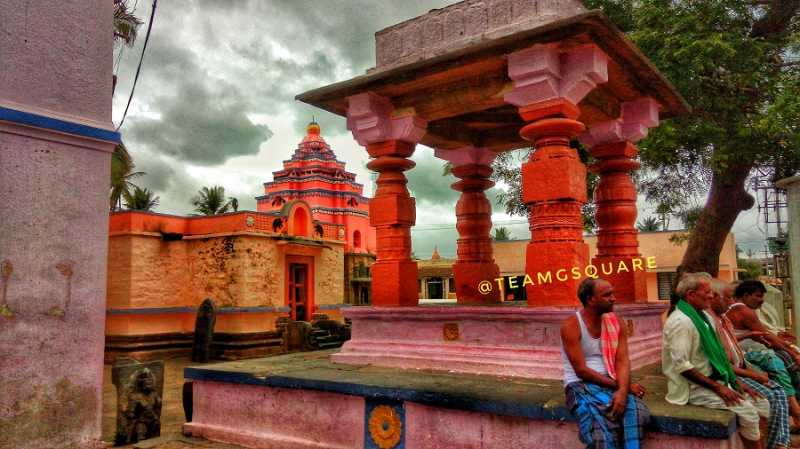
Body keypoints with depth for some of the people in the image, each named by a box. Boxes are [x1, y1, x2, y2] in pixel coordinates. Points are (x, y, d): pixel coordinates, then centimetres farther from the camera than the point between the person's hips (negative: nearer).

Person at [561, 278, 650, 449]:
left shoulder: (615, 322, 6)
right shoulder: (571, 326, -10)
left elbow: (622, 361, -3)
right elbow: (581, 371, -14)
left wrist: (622, 391, -22)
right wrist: (620, 386, -13)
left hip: (611, 383, 5)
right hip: (581, 385, -4)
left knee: (637, 410, -26)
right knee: (602, 428, -32)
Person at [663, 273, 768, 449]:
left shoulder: (703, 316, 11)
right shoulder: (681, 321, -20)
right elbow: (682, 366, -24)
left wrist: (734, 381, 10)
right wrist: (717, 387, -21)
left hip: (715, 379, 10)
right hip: (695, 388, -10)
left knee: (762, 405, 6)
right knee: (746, 410, -19)